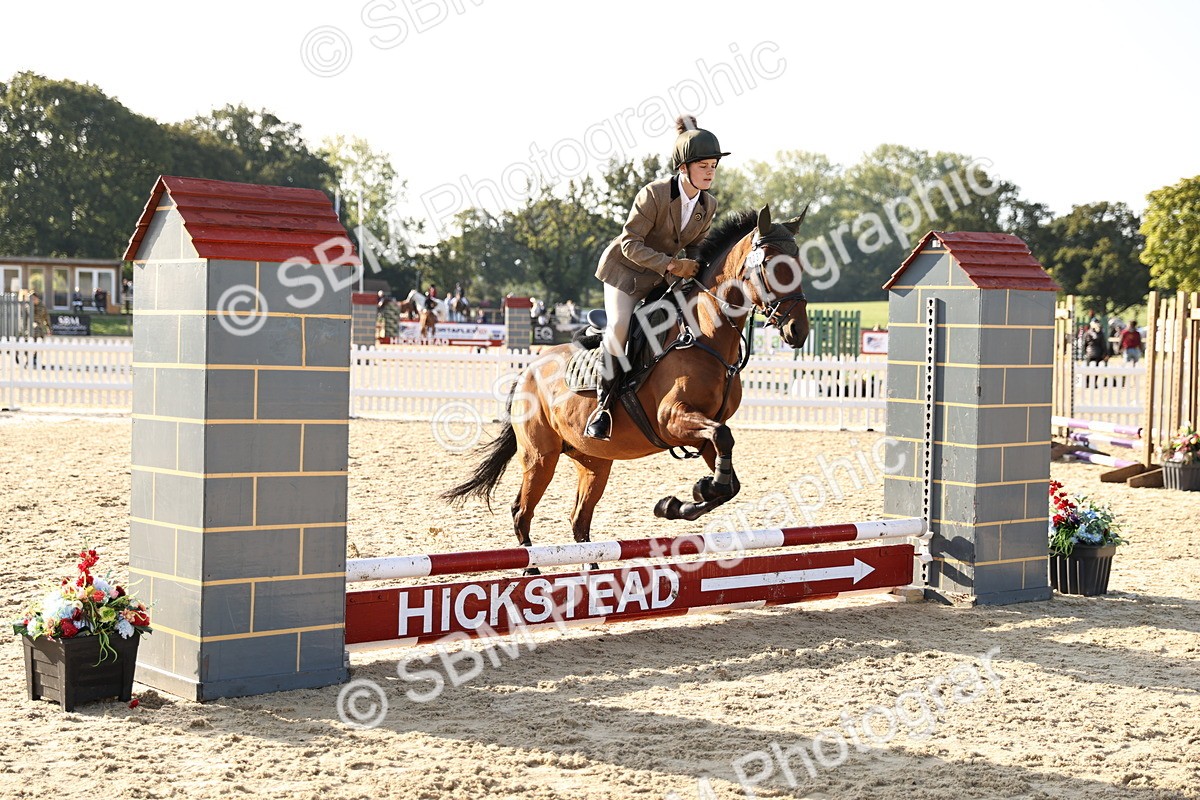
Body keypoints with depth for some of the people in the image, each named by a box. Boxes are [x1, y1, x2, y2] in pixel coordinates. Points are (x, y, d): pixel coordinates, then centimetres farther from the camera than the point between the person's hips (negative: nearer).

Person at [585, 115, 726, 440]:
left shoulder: (708, 205, -5)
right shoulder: (654, 194, -23)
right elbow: (630, 242, -23)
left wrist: (697, 268, -14)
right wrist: (669, 264, -31)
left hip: (664, 278, 6)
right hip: (627, 269, -6)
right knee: (620, 327, -26)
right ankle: (603, 405, -14)